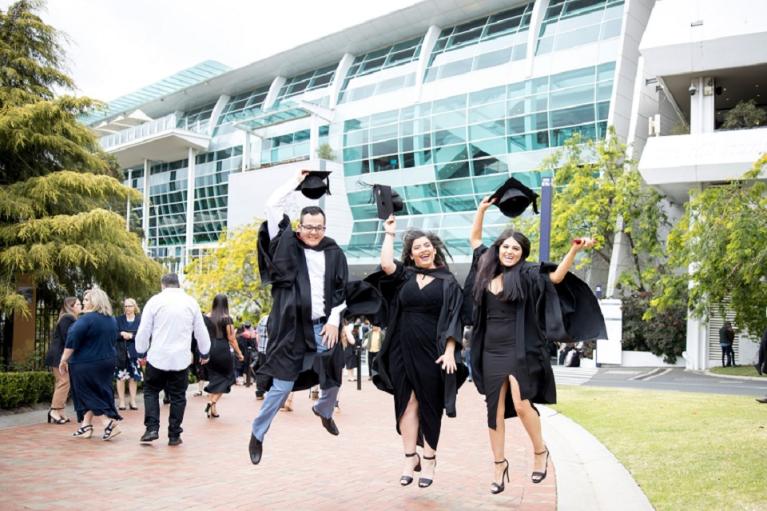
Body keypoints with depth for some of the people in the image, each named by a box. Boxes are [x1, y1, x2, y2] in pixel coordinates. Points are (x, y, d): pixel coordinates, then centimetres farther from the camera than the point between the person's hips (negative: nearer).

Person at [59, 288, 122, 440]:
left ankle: (110, 424, -7)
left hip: (86, 365, -8)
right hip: (107, 363, 8)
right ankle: (86, 427, 21)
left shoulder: (86, 318, -18)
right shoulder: (112, 320, 7)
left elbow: (72, 340, -19)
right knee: (102, 393, 15)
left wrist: (64, 360, -12)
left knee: (89, 396, 2)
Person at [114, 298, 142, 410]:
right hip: (121, 351, 0)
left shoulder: (140, 319, 3)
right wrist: (122, 334, -20)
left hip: (134, 351, 0)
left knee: (134, 376, 3)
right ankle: (121, 401, 9)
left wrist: (130, 336, -16)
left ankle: (133, 401, 12)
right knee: (120, 376, -1)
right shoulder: (119, 319, 4)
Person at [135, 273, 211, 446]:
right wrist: (205, 354, 23)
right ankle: (174, 435, 11)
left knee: (151, 391, 15)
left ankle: (152, 428, 5)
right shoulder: (191, 302, 4)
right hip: (181, 359, 1)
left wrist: (141, 353, 16)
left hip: (158, 357, -1)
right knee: (177, 396, 8)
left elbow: (143, 330, 1)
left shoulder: (155, 300, -1)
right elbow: (201, 331, 10)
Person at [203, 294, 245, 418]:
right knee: (226, 376, 10)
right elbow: (231, 339, -7)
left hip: (210, 351, 4)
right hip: (223, 351, -4)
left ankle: (212, 408, 10)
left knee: (214, 378, 13)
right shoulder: (227, 319, -7)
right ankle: (213, 401, -7)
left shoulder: (206, 318, 4)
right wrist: (239, 353, 0)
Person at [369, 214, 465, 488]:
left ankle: (429, 459, 16)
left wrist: (449, 352, -13)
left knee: (429, 405, 5)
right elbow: (385, 265, -12)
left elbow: (453, 319, -3)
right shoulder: (405, 275, 8)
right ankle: (410, 457, 14)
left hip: (432, 351, -2)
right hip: (403, 350, 2)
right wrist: (390, 234, -1)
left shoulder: (448, 282, 2)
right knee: (407, 403, 5)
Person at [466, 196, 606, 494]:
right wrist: (481, 209, 13)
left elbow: (556, 276, -16)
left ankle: (540, 451, 14)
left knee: (521, 404, -13)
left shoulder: (526, 275, -3)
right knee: (495, 408, 6)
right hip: (491, 351, 4)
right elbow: (474, 239, 19)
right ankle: (499, 464, 18)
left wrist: (575, 250, -29)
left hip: (520, 350, -4)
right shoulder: (487, 269, 9)